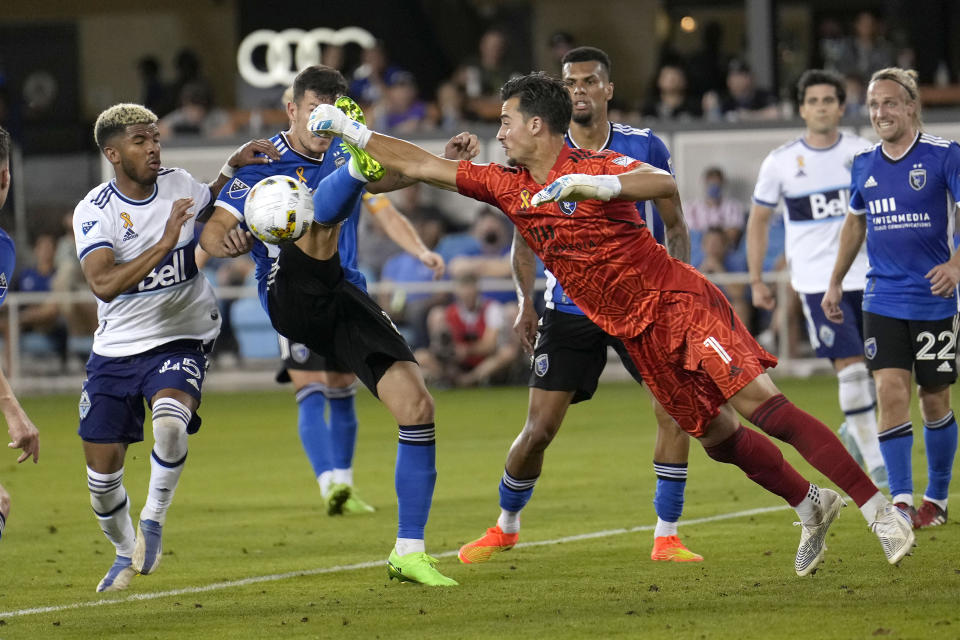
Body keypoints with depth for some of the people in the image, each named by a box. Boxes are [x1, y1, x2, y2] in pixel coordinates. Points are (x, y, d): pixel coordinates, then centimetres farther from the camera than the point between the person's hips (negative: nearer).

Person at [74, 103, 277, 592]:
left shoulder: (178, 185, -2)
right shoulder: (94, 211, -12)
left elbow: (210, 204, 25)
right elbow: (105, 285, -28)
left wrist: (233, 166, 8)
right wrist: (164, 243, -32)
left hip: (180, 340, 0)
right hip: (116, 350, 0)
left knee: (169, 422, -32)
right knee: (101, 470, 4)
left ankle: (153, 520, -9)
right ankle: (126, 554, 32)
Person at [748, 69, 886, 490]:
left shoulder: (864, 153, 3)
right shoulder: (781, 163, 0)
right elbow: (758, 221, 9)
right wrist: (756, 281, 5)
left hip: (867, 277, 3)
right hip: (817, 281, -3)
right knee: (850, 367, -13)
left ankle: (857, 431, 31)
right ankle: (874, 462, -7)